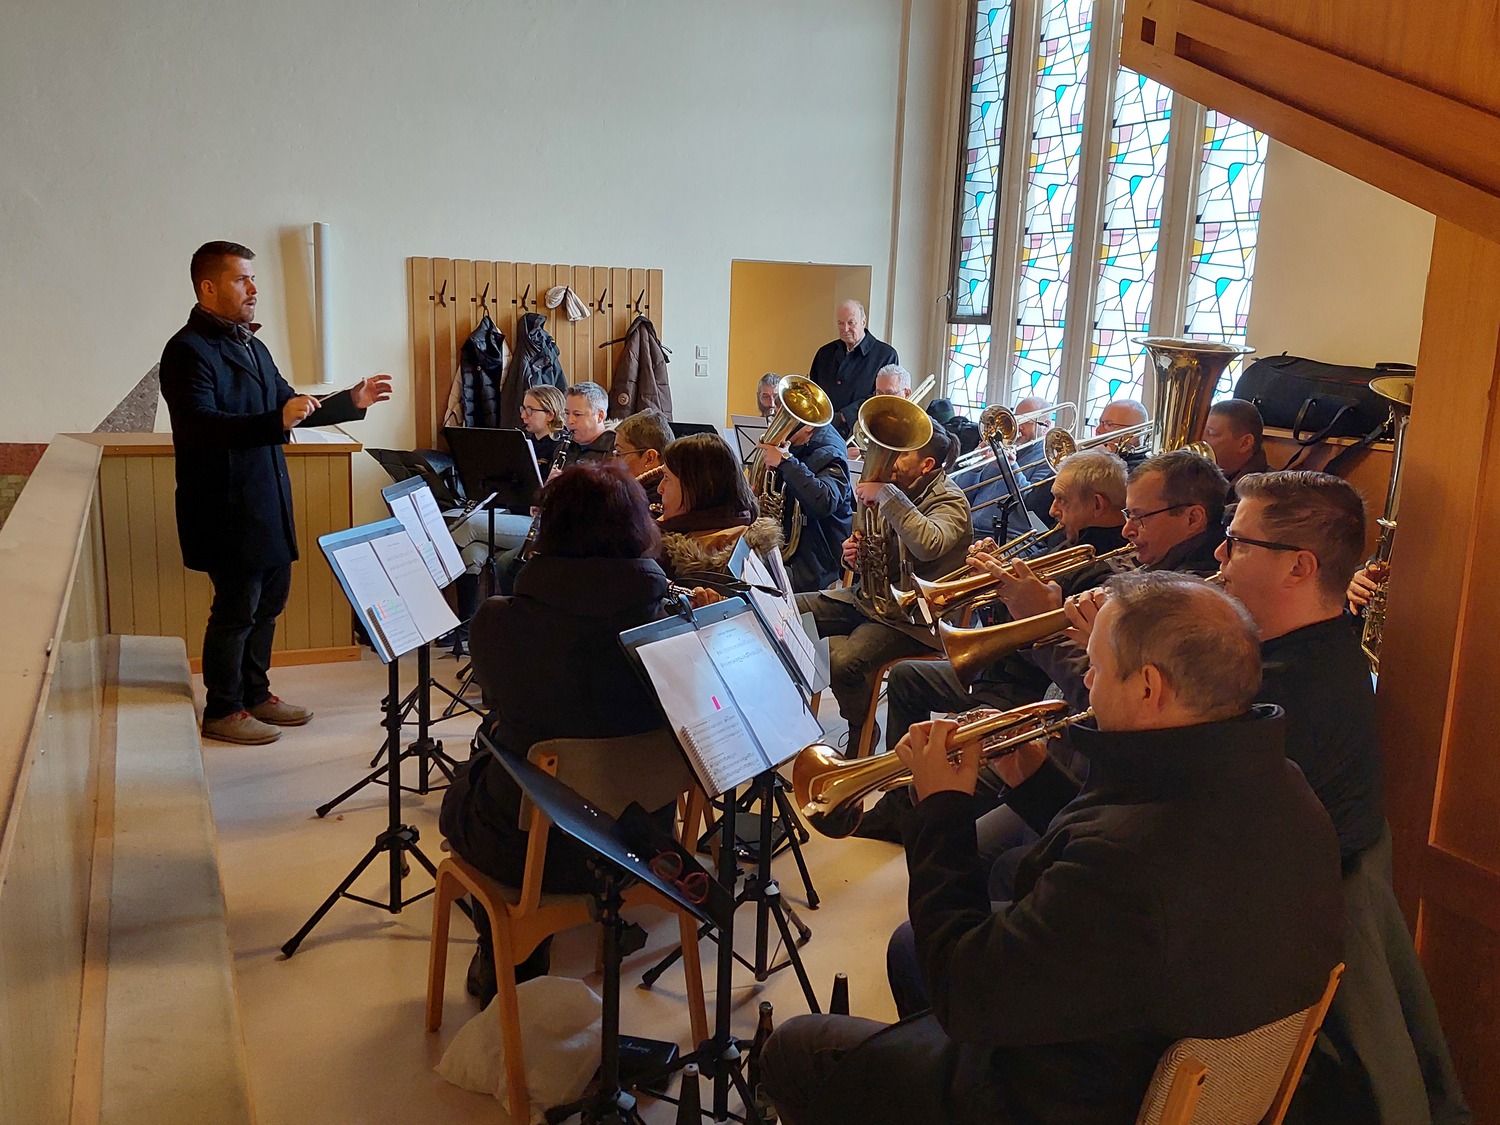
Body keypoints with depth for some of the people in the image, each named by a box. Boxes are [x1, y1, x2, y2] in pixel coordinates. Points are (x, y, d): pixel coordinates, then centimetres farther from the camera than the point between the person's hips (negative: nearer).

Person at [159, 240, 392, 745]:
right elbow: (201, 426, -28)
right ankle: (221, 712, 15)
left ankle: (255, 694, 30)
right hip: (226, 509, -9)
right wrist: (277, 421, -40)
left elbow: (288, 404, 21)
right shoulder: (188, 350, -15)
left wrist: (350, 401, 10)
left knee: (269, 600, 16)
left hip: (266, 504, 9)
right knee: (236, 609, 0)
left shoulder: (250, 344, 15)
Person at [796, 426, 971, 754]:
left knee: (843, 662, -31)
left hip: (910, 616, -8)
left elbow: (929, 545, -38)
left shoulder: (950, 501, -13)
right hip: (870, 598, 8)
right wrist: (854, 555, -4)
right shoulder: (901, 492, 10)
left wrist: (886, 495, -31)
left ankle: (862, 736, -2)